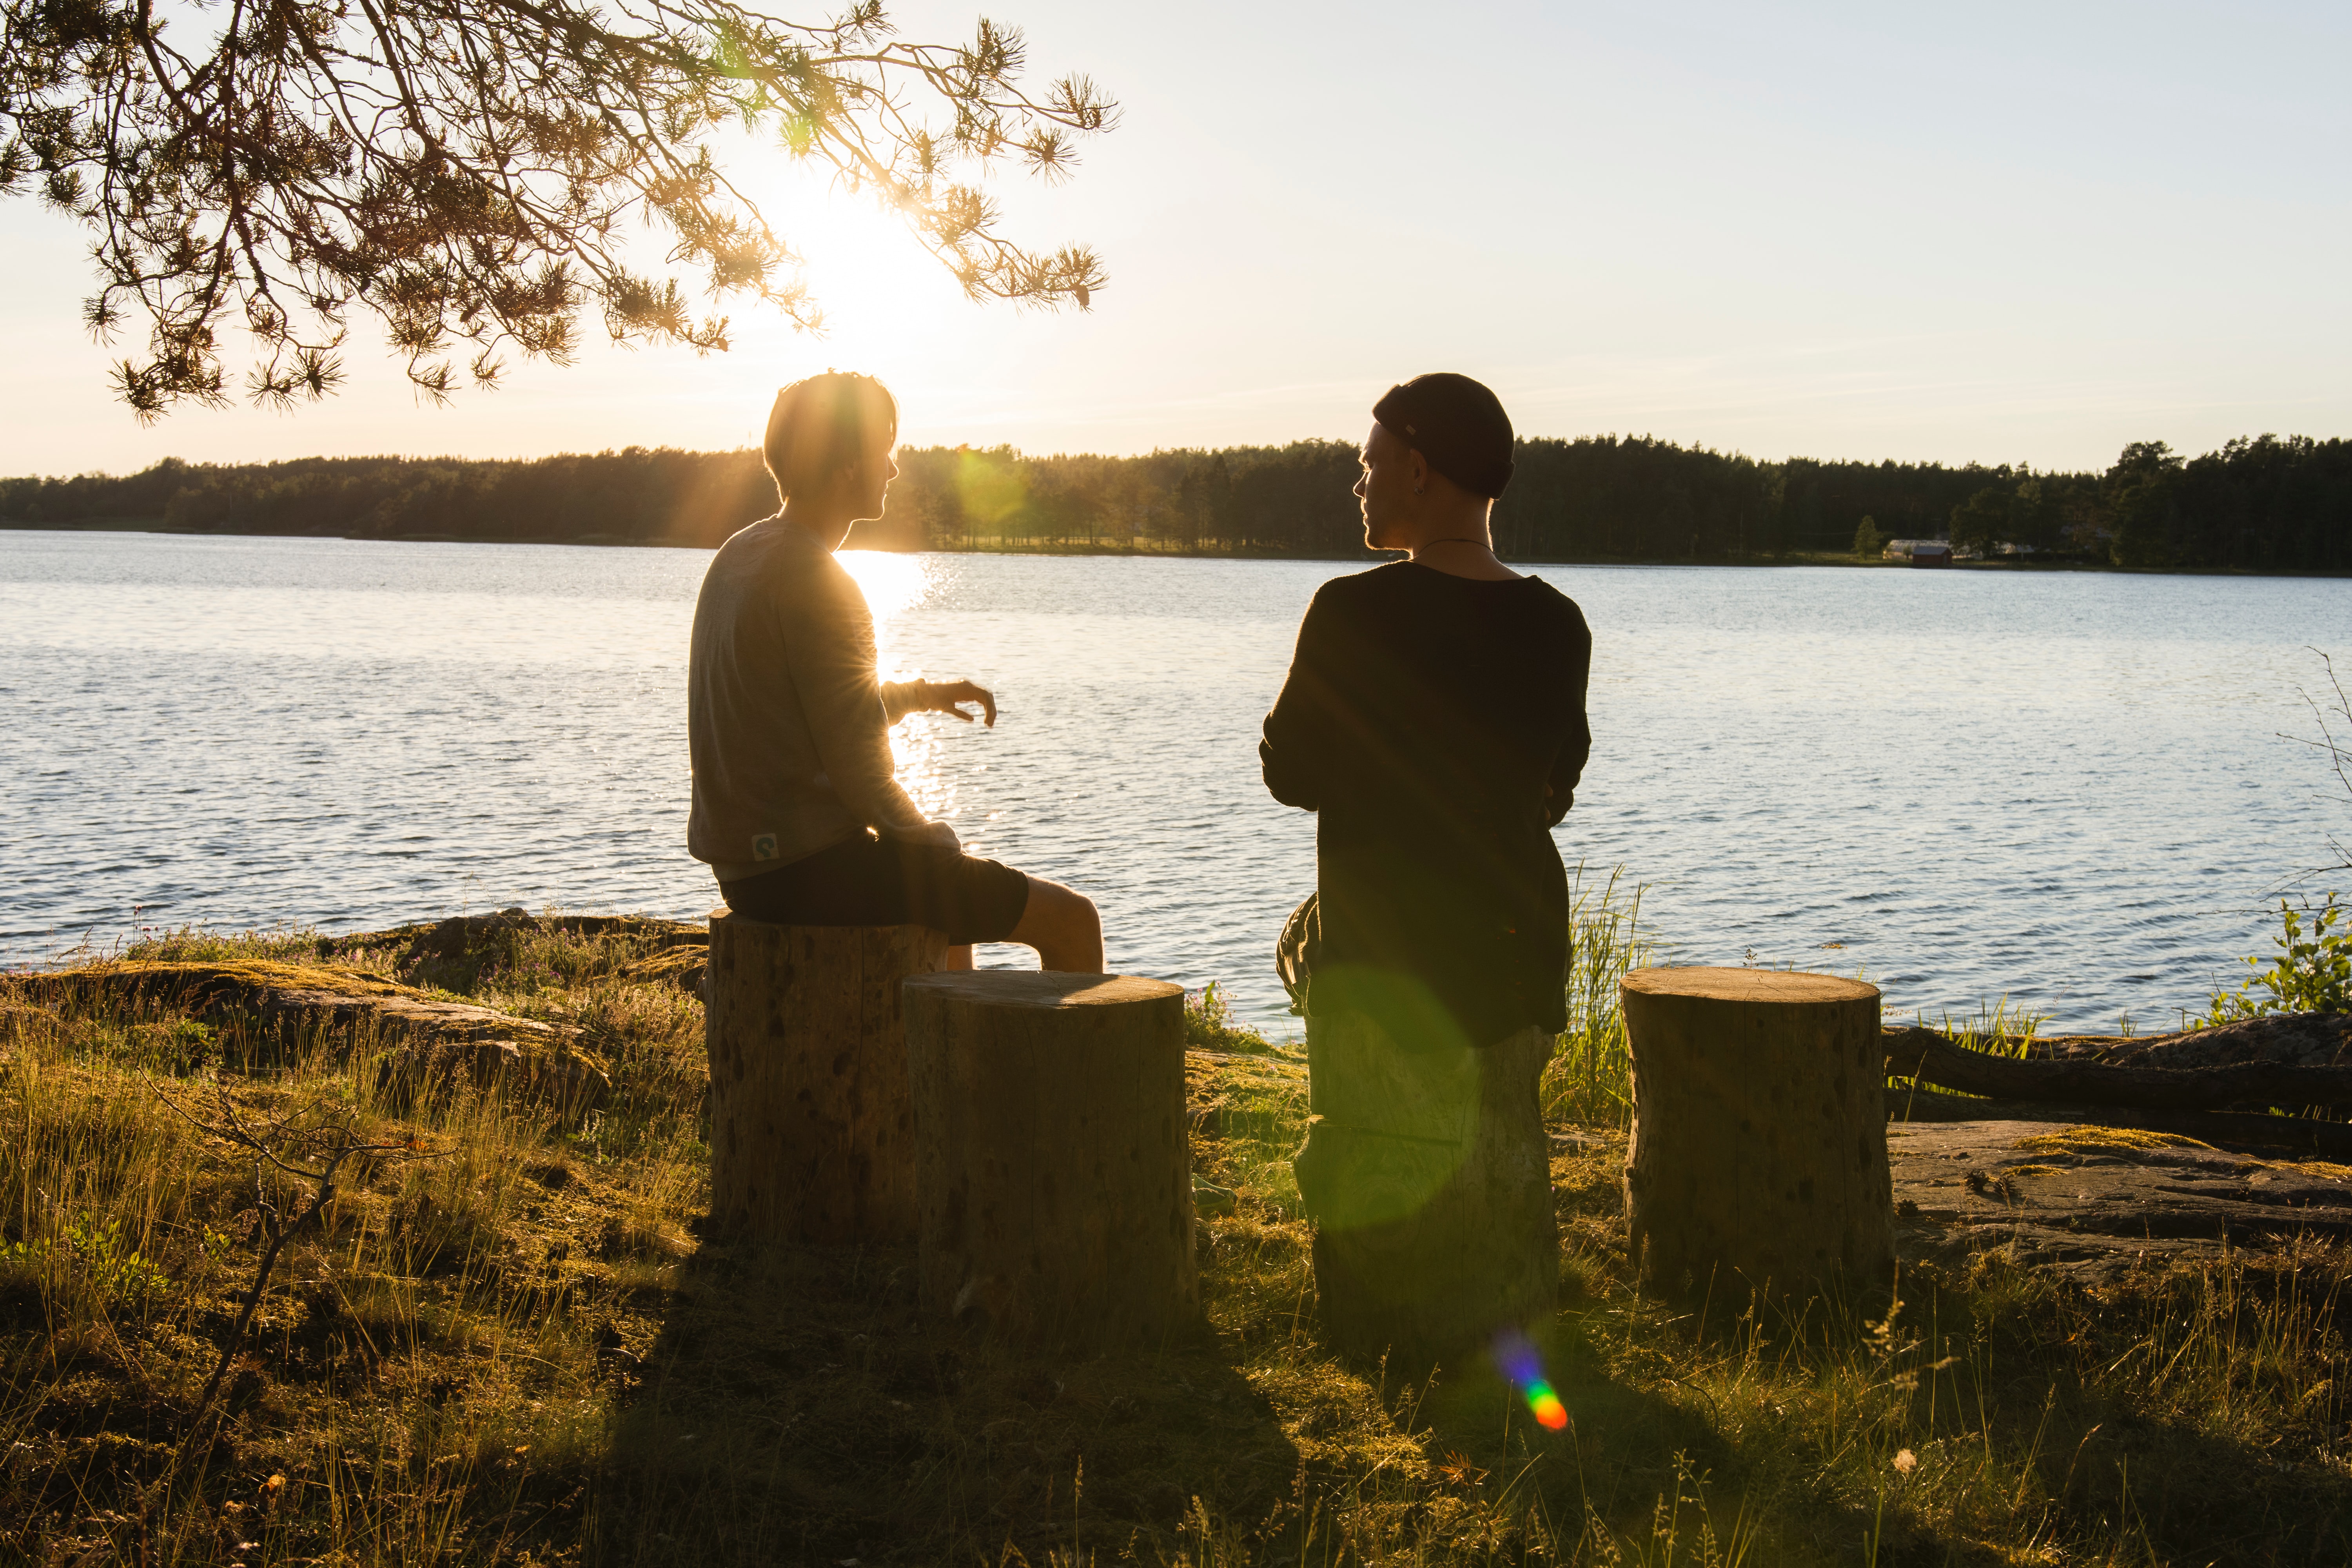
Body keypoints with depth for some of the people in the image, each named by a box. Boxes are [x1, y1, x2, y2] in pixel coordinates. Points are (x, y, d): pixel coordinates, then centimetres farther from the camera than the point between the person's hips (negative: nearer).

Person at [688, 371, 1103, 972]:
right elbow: (859, 774, -20)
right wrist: (930, 840, -3)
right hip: (814, 870, -10)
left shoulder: (738, 556, 10)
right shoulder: (818, 585, -19)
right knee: (1073, 921, -2)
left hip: (746, 866, 10)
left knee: (957, 892, 36)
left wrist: (920, 694, 16)